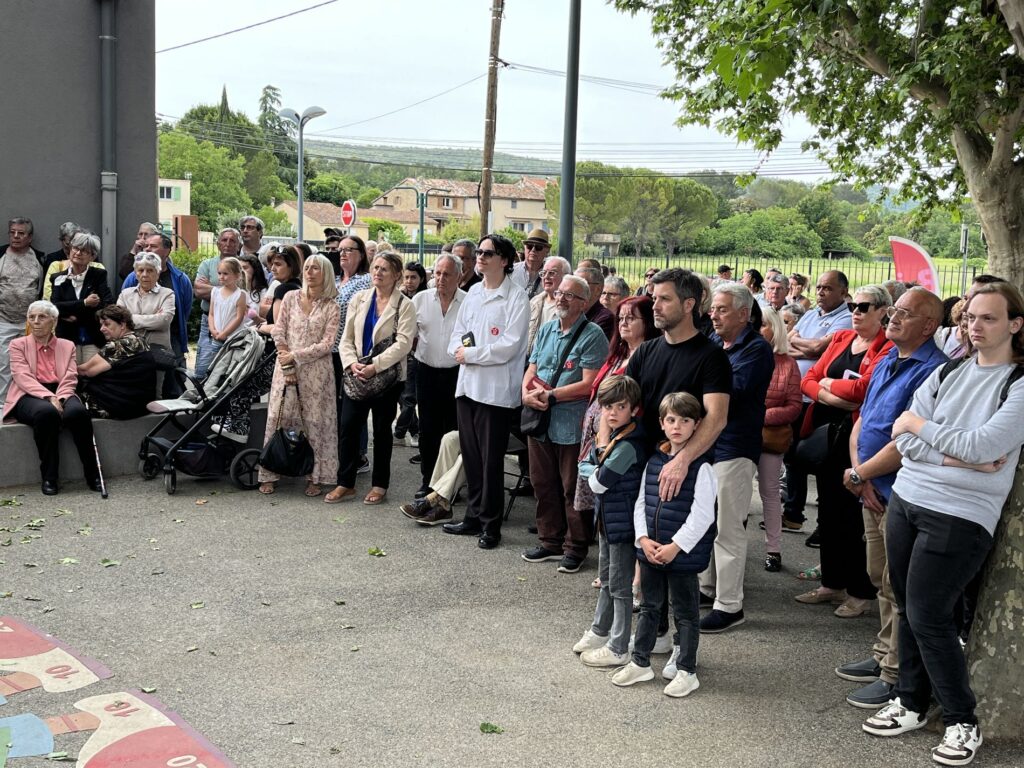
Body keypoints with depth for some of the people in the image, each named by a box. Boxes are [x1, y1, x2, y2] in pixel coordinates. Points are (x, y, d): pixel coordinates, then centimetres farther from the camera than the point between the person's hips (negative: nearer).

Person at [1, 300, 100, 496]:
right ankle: (49, 477, -28)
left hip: (60, 394, 2)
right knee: (46, 412, -39)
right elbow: (23, 377, -4)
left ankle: (92, 473, -24)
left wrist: (58, 399, -16)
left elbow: (70, 379, 6)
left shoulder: (67, 346, 18)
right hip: (30, 396, -2)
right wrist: (49, 397, -21)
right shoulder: (18, 344, 12)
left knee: (78, 412, -35)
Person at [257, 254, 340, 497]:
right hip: (286, 367, 2)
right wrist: (287, 365, -6)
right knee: (278, 417, 2)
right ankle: (270, 474, 9)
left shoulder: (330, 307, 0)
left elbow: (326, 344, -7)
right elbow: (278, 331, 3)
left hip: (316, 370, -2)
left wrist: (295, 356, -12)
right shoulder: (291, 297, 6)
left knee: (315, 421, 1)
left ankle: (315, 477, 8)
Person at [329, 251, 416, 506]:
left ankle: (380, 485, 17)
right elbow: (347, 339, 6)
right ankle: (345, 483, 11)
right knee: (348, 427, 0)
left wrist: (374, 366, -22)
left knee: (382, 430, 6)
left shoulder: (404, 305, -5)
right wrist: (352, 363, -12)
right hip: (357, 375, 3)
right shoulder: (359, 299, 8)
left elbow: (403, 343, -16)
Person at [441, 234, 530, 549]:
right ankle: (473, 516, 25)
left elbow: (509, 346, -17)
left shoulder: (516, 297, -9)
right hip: (467, 382, 7)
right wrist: (458, 348, -5)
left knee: (491, 460, 0)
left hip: (495, 389, -7)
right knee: (471, 455, 13)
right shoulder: (473, 292, 14)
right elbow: (458, 332, 17)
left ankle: (490, 525, 11)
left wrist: (470, 354, -11)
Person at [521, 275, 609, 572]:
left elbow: (588, 384, -17)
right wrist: (527, 392, -7)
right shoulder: (546, 330, 12)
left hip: (572, 425, -7)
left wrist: (550, 395, -17)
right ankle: (550, 542, 28)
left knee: (573, 490, 4)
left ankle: (576, 548, 17)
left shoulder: (592, 335, -10)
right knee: (543, 485, 15)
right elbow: (532, 370, 14)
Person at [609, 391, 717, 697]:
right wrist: (644, 539, -4)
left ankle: (686, 671, 19)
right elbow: (641, 502, 8)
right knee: (649, 607, 18)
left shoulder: (701, 466, -13)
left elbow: (702, 515, -16)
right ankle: (640, 663, 31)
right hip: (650, 551, 6)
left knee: (685, 613, 7)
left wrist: (676, 546, -17)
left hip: (684, 554, -6)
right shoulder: (654, 461, 5)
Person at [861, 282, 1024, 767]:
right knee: (908, 608, 11)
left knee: (927, 615, -5)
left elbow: (982, 446, -18)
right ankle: (911, 704, 27)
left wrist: (920, 425, -5)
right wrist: (956, 458, -12)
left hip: (960, 516, -5)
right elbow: (904, 441, 2)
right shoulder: (948, 372, 10)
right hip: (905, 500, 6)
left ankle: (963, 722, 12)